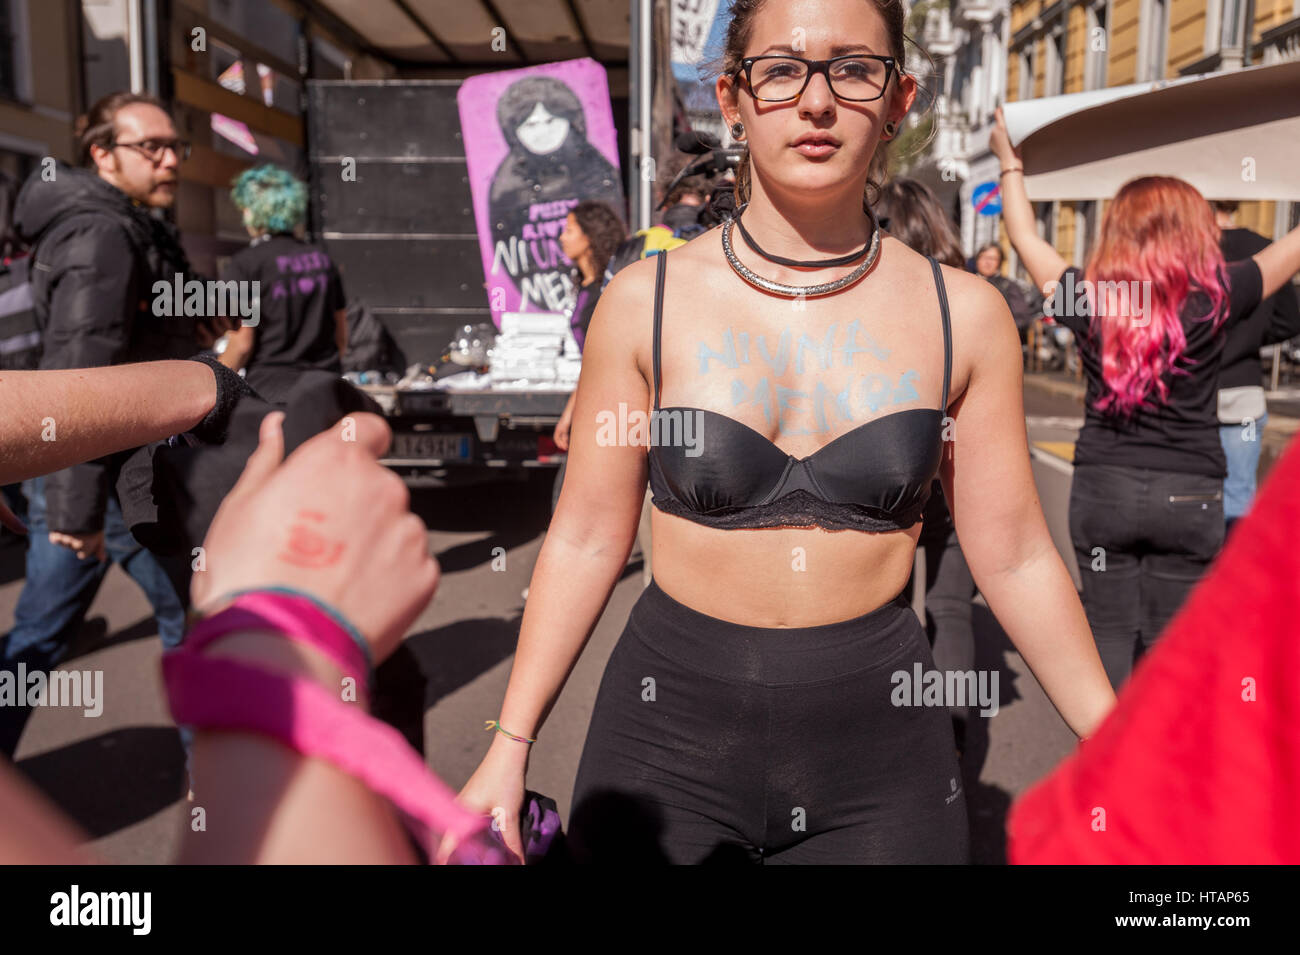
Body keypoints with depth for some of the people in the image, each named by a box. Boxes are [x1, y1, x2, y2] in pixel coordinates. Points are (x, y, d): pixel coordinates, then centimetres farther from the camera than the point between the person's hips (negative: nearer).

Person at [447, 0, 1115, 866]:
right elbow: (588, 539, -2)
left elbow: (1013, 555, 1)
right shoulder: (646, 301, -6)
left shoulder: (963, 315, -4)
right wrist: (512, 746, -3)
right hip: (671, 733, 0)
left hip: (881, 743, 1)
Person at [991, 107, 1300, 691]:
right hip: (1188, 493, -1)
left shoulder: (1088, 298, -4)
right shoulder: (1213, 298, -8)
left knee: (1108, 631, 12)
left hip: (1100, 486, 2)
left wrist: (1009, 160, 24)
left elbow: (1024, 234, 11)